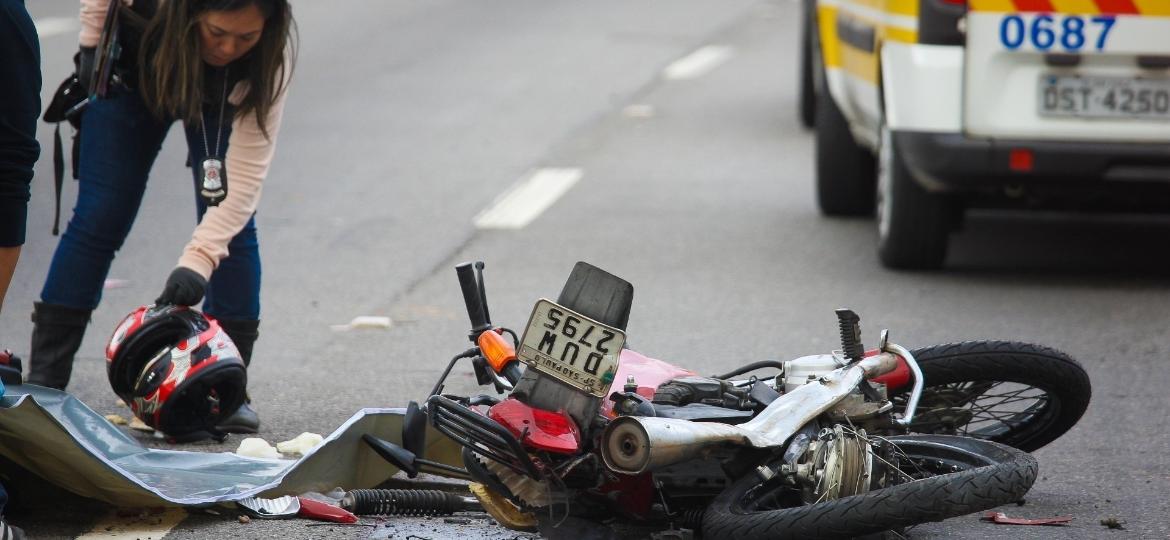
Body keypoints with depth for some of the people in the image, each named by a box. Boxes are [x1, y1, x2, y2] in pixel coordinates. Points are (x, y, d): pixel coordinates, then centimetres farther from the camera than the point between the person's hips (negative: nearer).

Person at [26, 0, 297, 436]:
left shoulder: (271, 53, -38)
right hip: (135, 71, 0)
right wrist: (91, 43, -15)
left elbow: (247, 170, -39)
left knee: (231, 223, -14)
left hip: (222, 95, 0)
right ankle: (44, 378, -3)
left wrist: (198, 261, -46)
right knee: (100, 217, -6)